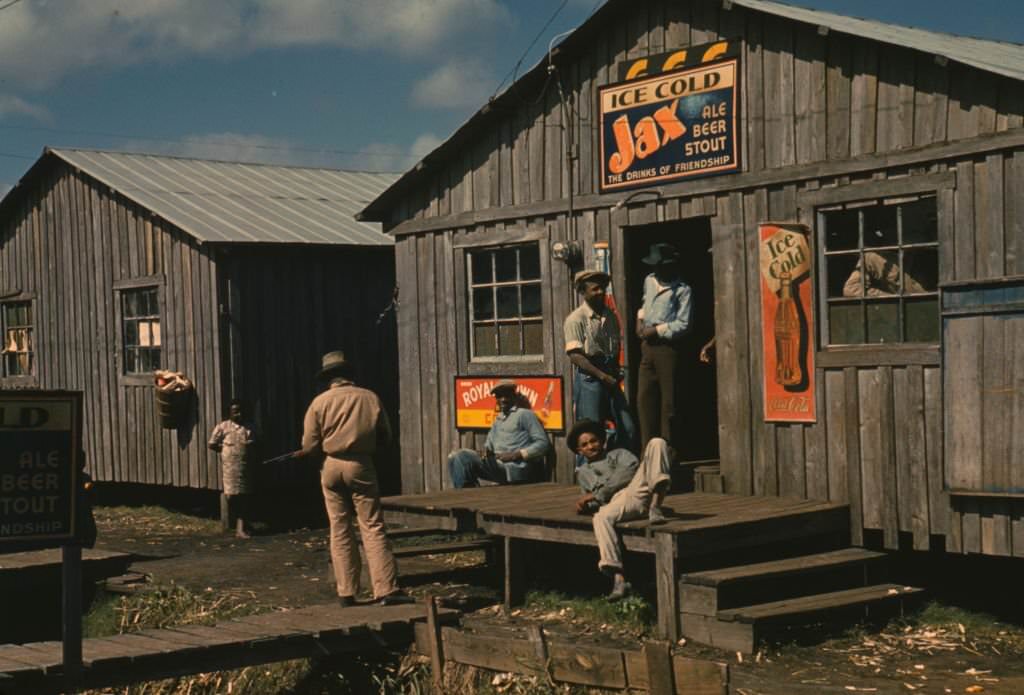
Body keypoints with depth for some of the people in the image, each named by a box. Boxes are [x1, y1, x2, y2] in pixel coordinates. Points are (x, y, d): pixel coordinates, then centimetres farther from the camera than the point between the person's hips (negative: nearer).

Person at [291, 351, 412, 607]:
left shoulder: (320, 402, -2)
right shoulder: (370, 397, 0)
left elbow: (310, 446, -3)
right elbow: (385, 438, 6)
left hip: (331, 467, 1)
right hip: (361, 466, -1)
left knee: (340, 530, 9)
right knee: (373, 528, -2)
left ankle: (346, 594, 10)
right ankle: (387, 590, -10)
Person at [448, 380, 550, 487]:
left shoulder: (524, 414, 3)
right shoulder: (498, 420, 26)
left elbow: (543, 443, -5)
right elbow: (489, 444, 26)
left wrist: (515, 455, -14)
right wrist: (485, 451, 0)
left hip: (517, 468, -8)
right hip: (497, 465, 8)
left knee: (463, 458, -22)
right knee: (456, 456, -12)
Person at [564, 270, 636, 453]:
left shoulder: (611, 316, 11)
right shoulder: (576, 319, -8)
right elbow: (575, 356, -14)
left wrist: (616, 372, 7)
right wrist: (602, 376, -16)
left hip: (610, 377, 6)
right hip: (588, 377, -6)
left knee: (628, 428, 4)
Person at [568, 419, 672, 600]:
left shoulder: (619, 454, 30)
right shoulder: (583, 473, 36)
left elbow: (630, 469, 7)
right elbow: (593, 504, 28)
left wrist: (597, 494, 1)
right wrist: (585, 505, 1)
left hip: (642, 488, 0)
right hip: (622, 500, 0)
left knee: (657, 442, -19)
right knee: (600, 518, -37)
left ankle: (656, 503, -39)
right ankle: (618, 579, -49)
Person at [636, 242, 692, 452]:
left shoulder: (682, 290, -9)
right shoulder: (649, 281, 12)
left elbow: (682, 325, -14)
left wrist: (656, 330, -13)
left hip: (667, 347, -7)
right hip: (647, 347, 7)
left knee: (668, 401, -2)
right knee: (644, 398, 5)